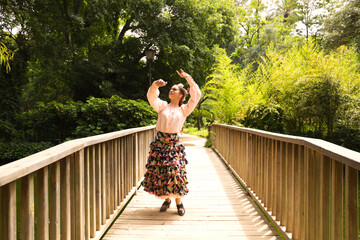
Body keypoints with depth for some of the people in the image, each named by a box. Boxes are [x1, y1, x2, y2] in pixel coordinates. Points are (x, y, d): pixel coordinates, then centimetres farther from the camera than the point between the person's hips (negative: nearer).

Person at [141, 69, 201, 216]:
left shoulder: (184, 110, 11)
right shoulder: (162, 106, 11)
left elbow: (196, 96, 7)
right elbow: (151, 97, -3)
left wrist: (188, 78, 6)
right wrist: (155, 85, -21)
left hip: (174, 144, -1)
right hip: (159, 142, 1)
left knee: (175, 172, -8)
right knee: (158, 171, 3)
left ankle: (178, 202, 10)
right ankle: (166, 199, 21)